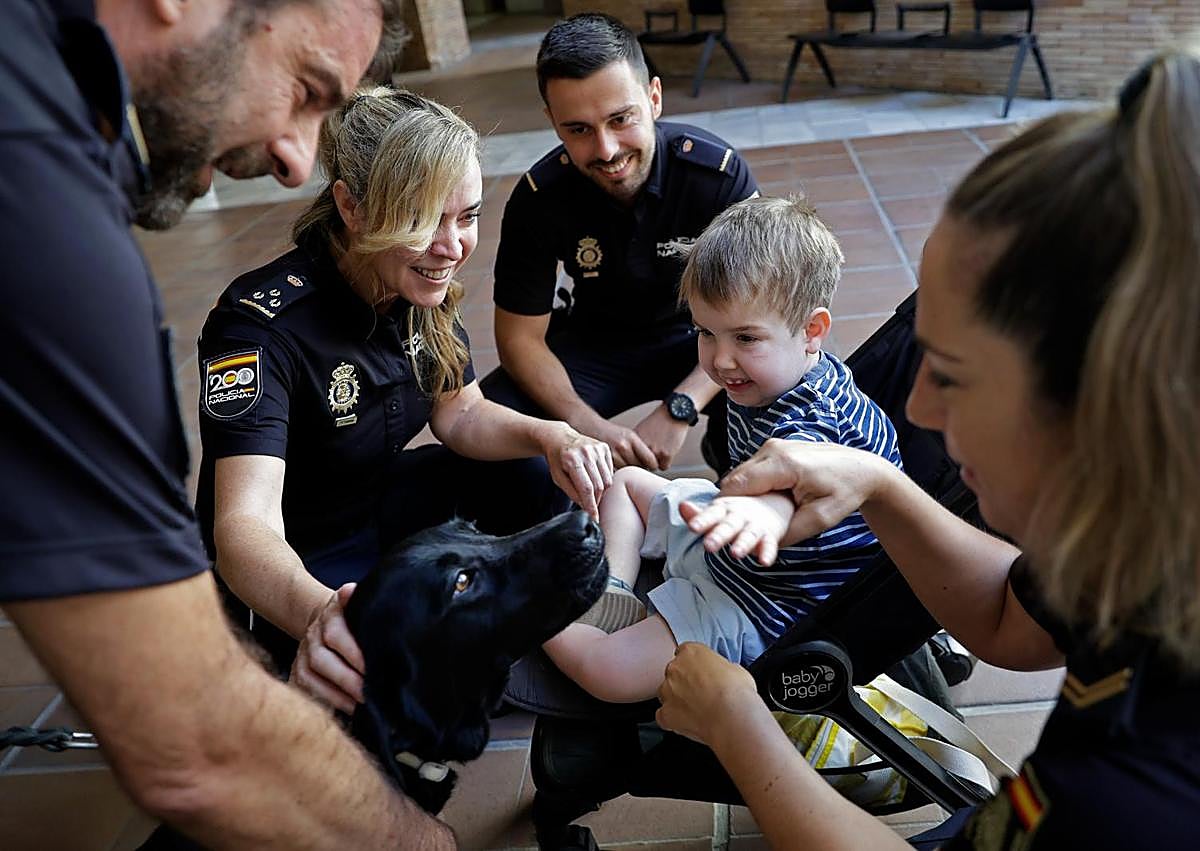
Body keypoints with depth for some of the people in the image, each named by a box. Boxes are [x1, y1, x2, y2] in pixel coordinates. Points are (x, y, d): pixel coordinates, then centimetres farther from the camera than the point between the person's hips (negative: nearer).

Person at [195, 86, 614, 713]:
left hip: (384, 507, 7)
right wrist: (316, 615, -64)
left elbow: (459, 413, 2)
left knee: (544, 482, -6)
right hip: (291, 572, -7)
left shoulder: (425, 291, -11)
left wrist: (548, 436, -20)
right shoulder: (261, 325, -32)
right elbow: (244, 520, -43)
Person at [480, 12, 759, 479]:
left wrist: (678, 410, -33)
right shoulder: (538, 198, -19)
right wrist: (587, 424, -29)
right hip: (595, 344, 1)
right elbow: (520, 337, -13)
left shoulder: (719, 172, -24)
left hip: (700, 339, -1)